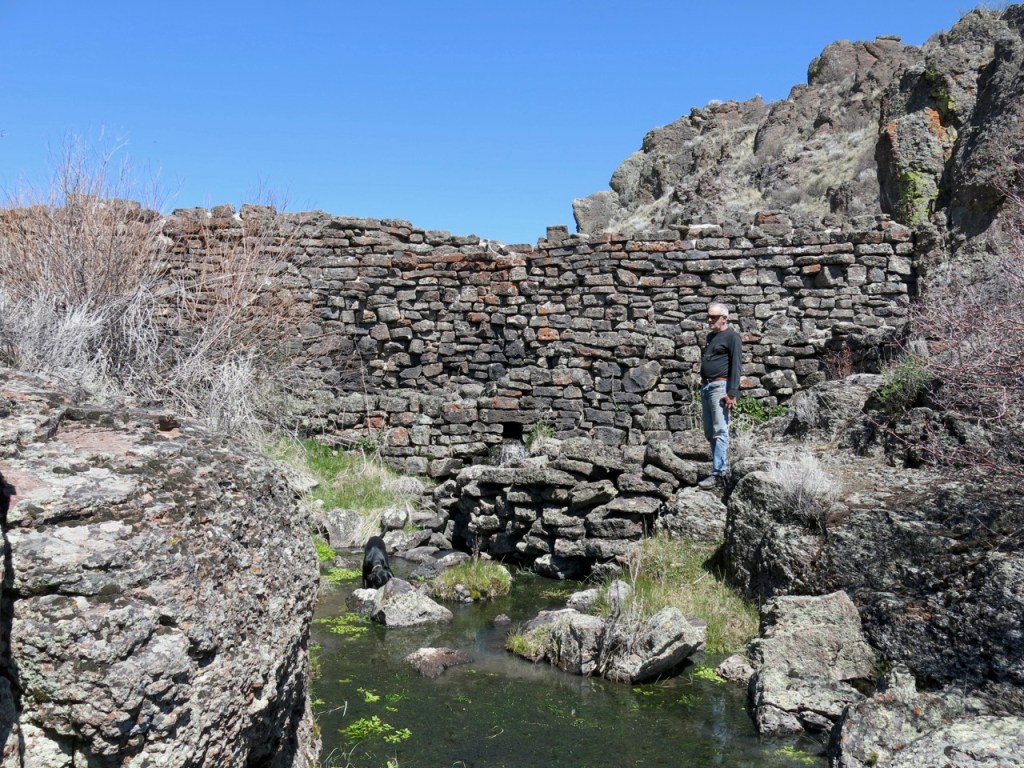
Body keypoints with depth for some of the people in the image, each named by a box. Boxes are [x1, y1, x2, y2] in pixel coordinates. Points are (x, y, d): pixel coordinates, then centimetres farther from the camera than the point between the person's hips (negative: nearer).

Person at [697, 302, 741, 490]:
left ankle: (718, 474, -14)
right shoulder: (710, 336, 21)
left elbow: (736, 366, -11)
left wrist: (732, 393, -18)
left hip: (720, 386, -9)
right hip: (706, 387, 9)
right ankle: (724, 467, 17)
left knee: (720, 432, -11)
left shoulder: (732, 337, -4)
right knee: (710, 433, 9)